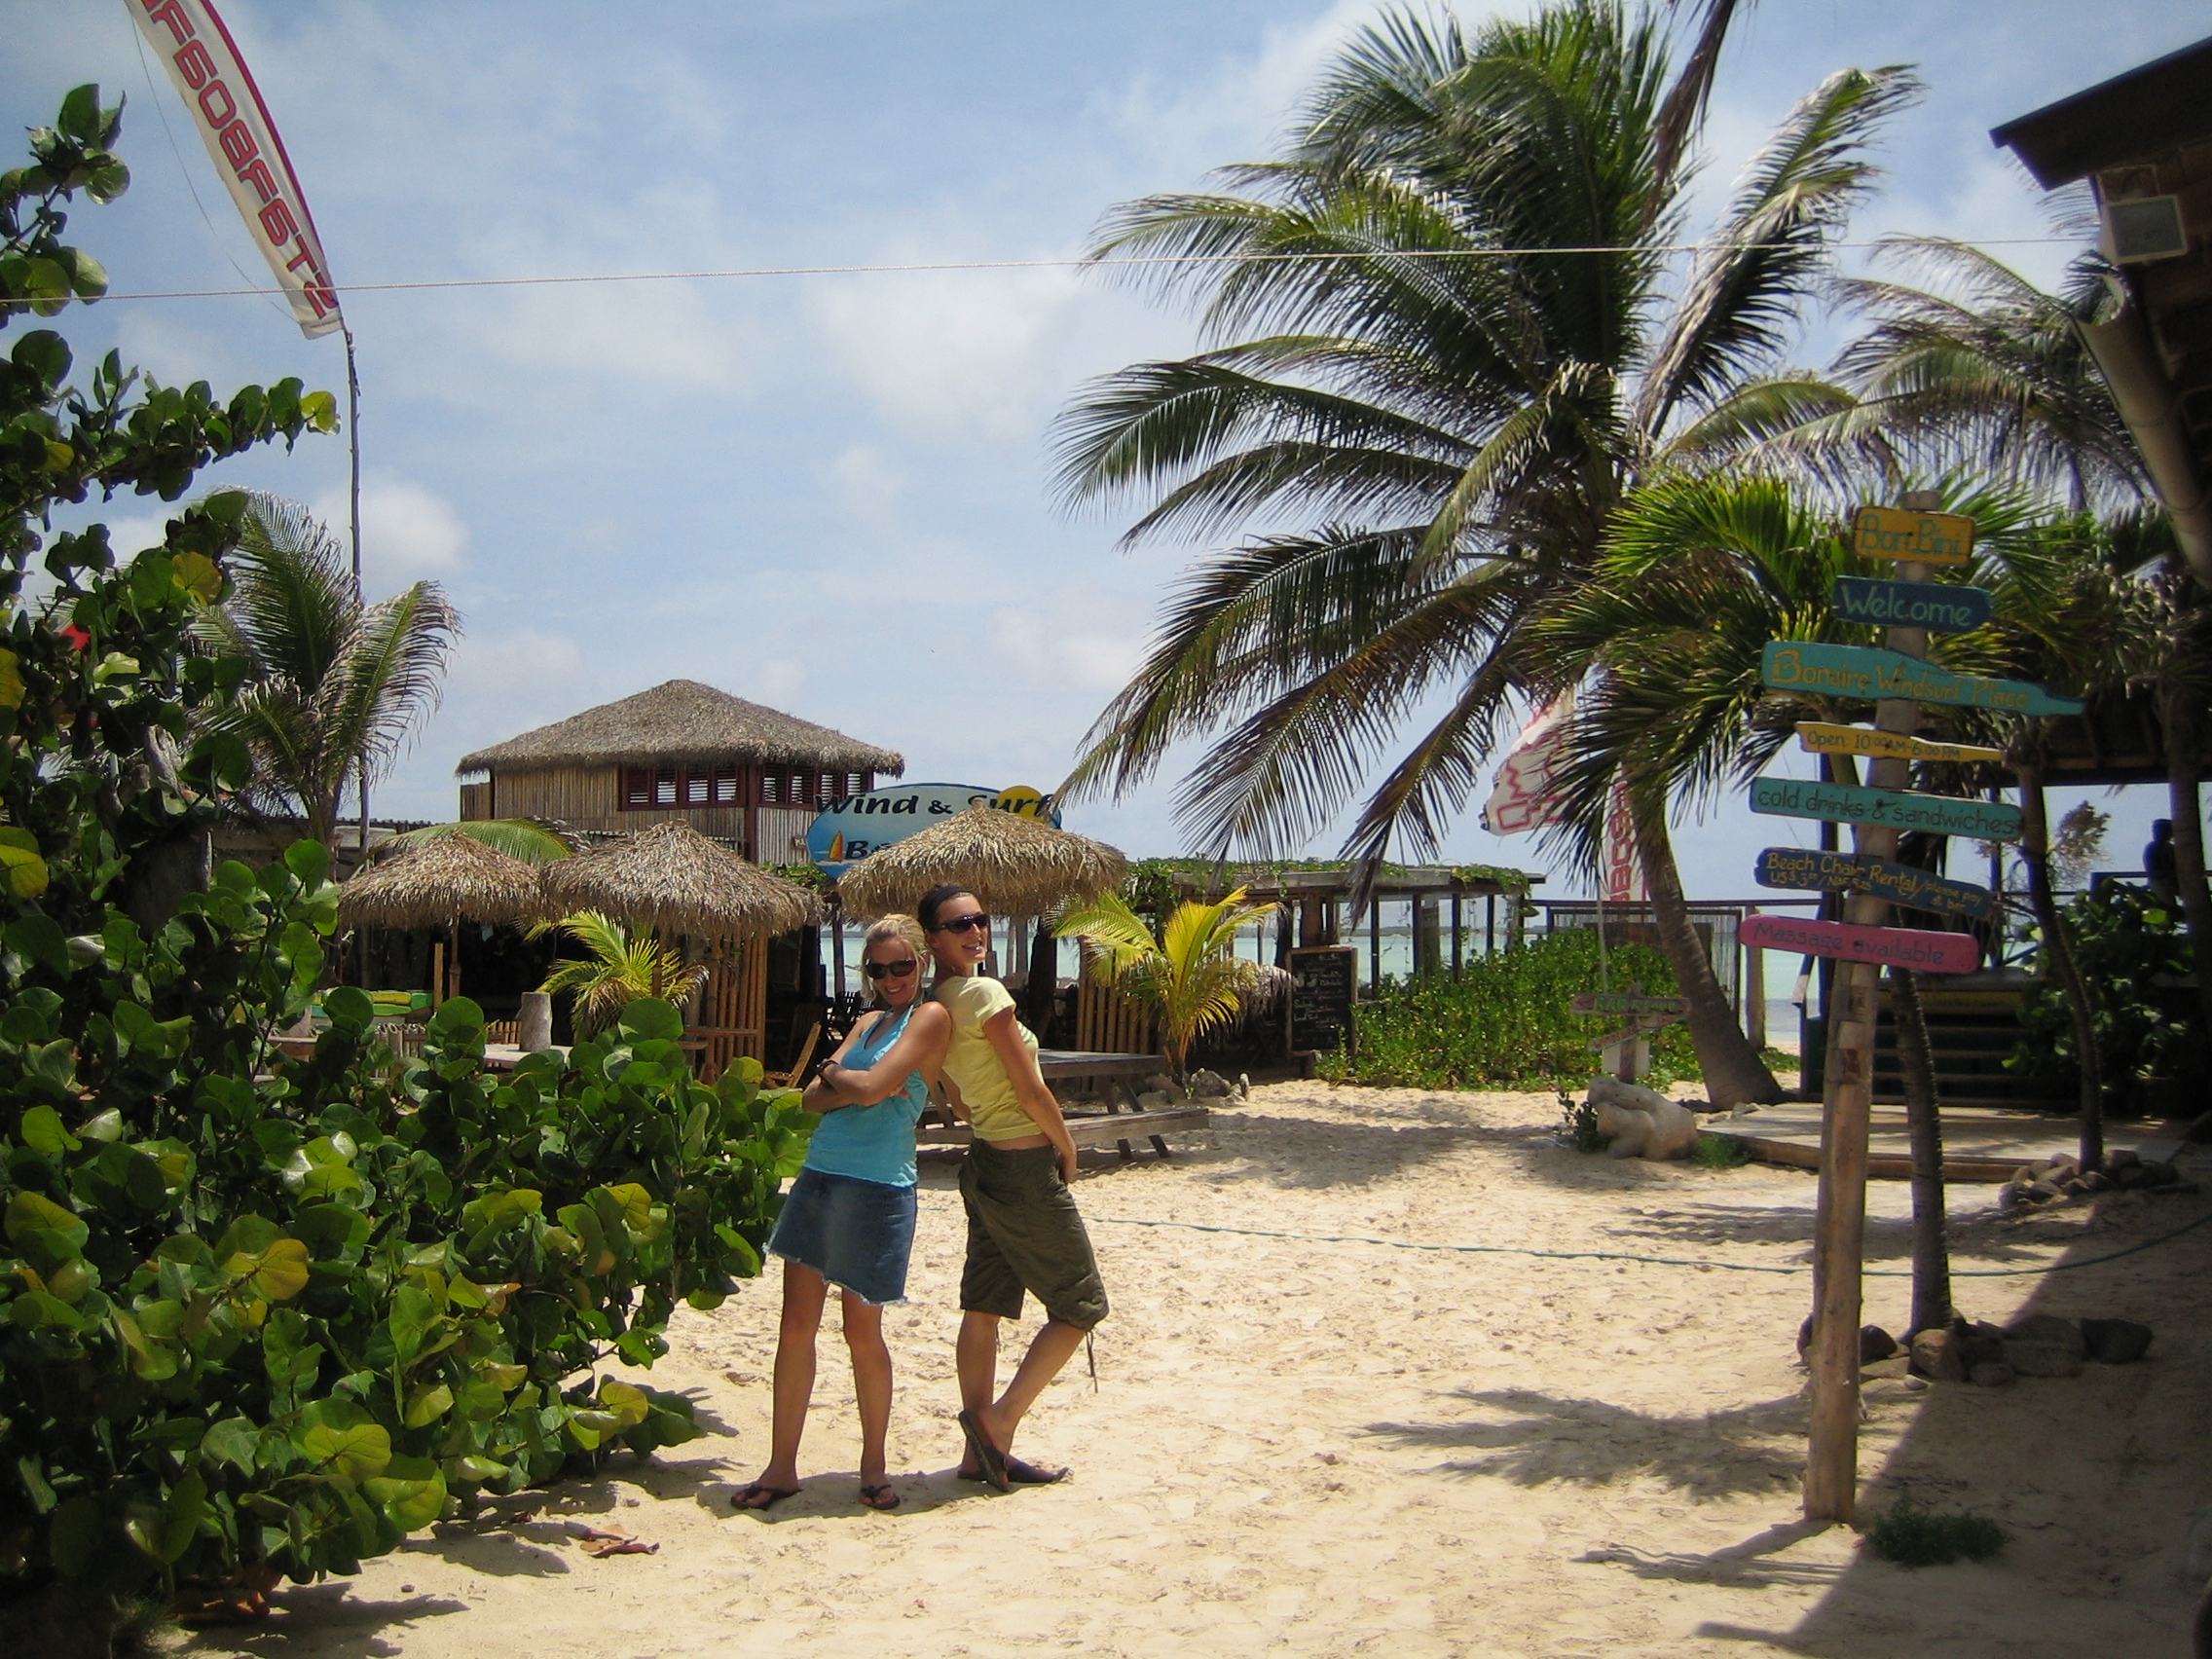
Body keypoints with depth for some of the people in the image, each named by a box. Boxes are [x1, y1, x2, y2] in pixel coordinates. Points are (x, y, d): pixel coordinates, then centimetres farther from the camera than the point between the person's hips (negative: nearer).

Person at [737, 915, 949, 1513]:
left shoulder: (930, 1017, -4)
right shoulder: (869, 1021, 19)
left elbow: (872, 1086, -16)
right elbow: (814, 1098, 10)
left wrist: (837, 1077, 3)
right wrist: (854, 1086, -7)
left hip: (878, 1189, -7)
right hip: (820, 1178, 7)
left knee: (863, 1334, 2)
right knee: (796, 1325, 5)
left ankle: (873, 1465, 19)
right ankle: (781, 1467, 13)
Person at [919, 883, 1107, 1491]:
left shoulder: (933, 1005, 7)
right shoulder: (986, 993, -20)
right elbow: (1030, 1089, -17)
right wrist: (1067, 1149, -3)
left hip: (985, 1162, 9)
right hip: (1026, 1168, -9)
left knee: (984, 1308, 11)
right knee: (1081, 1305, 4)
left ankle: (981, 1453, 17)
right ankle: (998, 1423, 2)